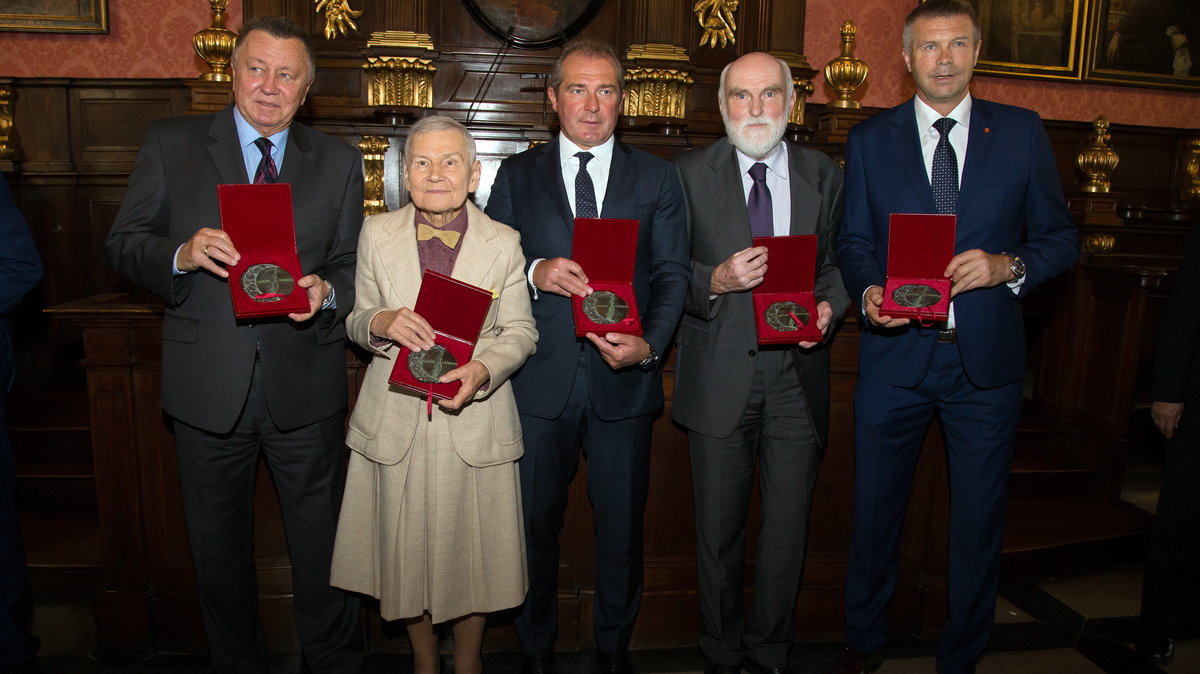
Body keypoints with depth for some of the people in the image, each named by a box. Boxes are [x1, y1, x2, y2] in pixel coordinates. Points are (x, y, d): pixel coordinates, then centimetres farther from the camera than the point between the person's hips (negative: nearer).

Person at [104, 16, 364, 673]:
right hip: (207, 388, 1)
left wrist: (327, 292, -16)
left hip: (305, 389, 0)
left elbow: (352, 267, 5)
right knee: (218, 547, 18)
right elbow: (123, 244, 2)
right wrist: (182, 254, -19)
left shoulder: (338, 161, 6)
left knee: (322, 545, 11)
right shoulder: (171, 143, 3)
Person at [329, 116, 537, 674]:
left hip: (474, 423, -1)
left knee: (473, 552, 11)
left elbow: (520, 330, 0)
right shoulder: (377, 233, 2)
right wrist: (382, 322, -17)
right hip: (395, 423, 2)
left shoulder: (503, 242, -2)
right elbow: (356, 322, 6)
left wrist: (482, 368, -20)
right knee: (407, 550, 13)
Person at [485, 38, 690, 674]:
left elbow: (673, 273, 2)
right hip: (540, 378, 0)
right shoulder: (516, 175, 7)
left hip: (624, 381, 0)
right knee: (535, 520, 13)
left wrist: (650, 345, -14)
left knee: (622, 523, 13)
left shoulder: (656, 177, 6)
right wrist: (534, 273, -17)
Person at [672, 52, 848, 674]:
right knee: (718, 528, 13)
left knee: (787, 527, 11)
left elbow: (838, 262, 11)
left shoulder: (823, 176, 7)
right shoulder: (690, 172, 0)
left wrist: (828, 306, -9)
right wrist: (714, 281, -20)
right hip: (719, 377, -1)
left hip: (797, 374, 2)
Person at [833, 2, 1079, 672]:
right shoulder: (870, 139, 5)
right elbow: (853, 241, 6)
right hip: (895, 355, 0)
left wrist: (1009, 265, -15)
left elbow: (1062, 236, 5)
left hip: (987, 358, 0)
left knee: (980, 519, 11)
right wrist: (869, 291, -15)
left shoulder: (1023, 131, 4)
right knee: (876, 509, 12)